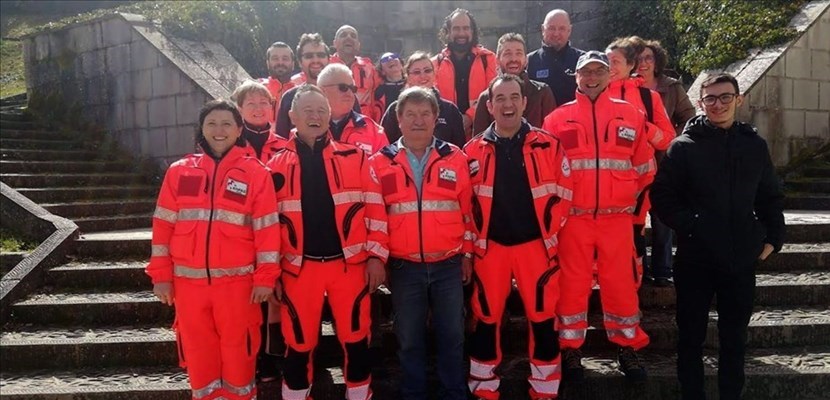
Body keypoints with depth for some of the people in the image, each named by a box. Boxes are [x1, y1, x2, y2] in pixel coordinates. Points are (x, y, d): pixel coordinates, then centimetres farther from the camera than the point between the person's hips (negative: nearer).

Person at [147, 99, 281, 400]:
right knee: (198, 351, 12)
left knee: (237, 350, 8)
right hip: (188, 280, 2)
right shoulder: (179, 171, 6)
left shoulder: (255, 173, -1)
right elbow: (163, 225, 6)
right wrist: (161, 275, 3)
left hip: (237, 280, -2)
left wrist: (265, 278, -7)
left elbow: (267, 228, -3)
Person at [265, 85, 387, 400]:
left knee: (356, 339, 9)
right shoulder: (277, 166, 3)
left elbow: (374, 208, 3)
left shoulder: (354, 158, 2)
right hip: (299, 268, 0)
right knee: (299, 343, 11)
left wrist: (375, 255, -2)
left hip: (349, 264, 0)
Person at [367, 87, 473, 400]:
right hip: (404, 267, 0)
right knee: (409, 339, 11)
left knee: (451, 335, 9)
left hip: (449, 264, 0)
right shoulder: (381, 162, 2)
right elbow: (374, 215, 3)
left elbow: (468, 209, 5)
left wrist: (467, 253, 4)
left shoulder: (455, 158, 3)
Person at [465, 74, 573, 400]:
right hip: (490, 248, 1)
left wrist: (548, 232, -1)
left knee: (542, 318, 5)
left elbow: (563, 192, 3)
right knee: (487, 319, 8)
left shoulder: (548, 145, -1)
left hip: (536, 245, -1)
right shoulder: (474, 150, 1)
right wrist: (476, 238, 1)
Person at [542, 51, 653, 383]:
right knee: (572, 284, 6)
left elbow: (644, 168, 12)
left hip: (617, 217, 1)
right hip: (573, 218, -1)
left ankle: (627, 347, 22)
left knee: (620, 283, 6)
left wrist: (633, 201, 10)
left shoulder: (631, 115, 6)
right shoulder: (558, 118, 4)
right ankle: (570, 350, 18)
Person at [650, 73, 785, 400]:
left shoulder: (755, 145, 7)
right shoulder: (684, 146, -2)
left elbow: (770, 197, 14)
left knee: (734, 337, 12)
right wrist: (689, 227, -14)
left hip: (742, 259, 3)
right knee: (692, 336, 7)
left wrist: (773, 238, 5)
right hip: (695, 258, -2)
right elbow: (662, 196, -4)